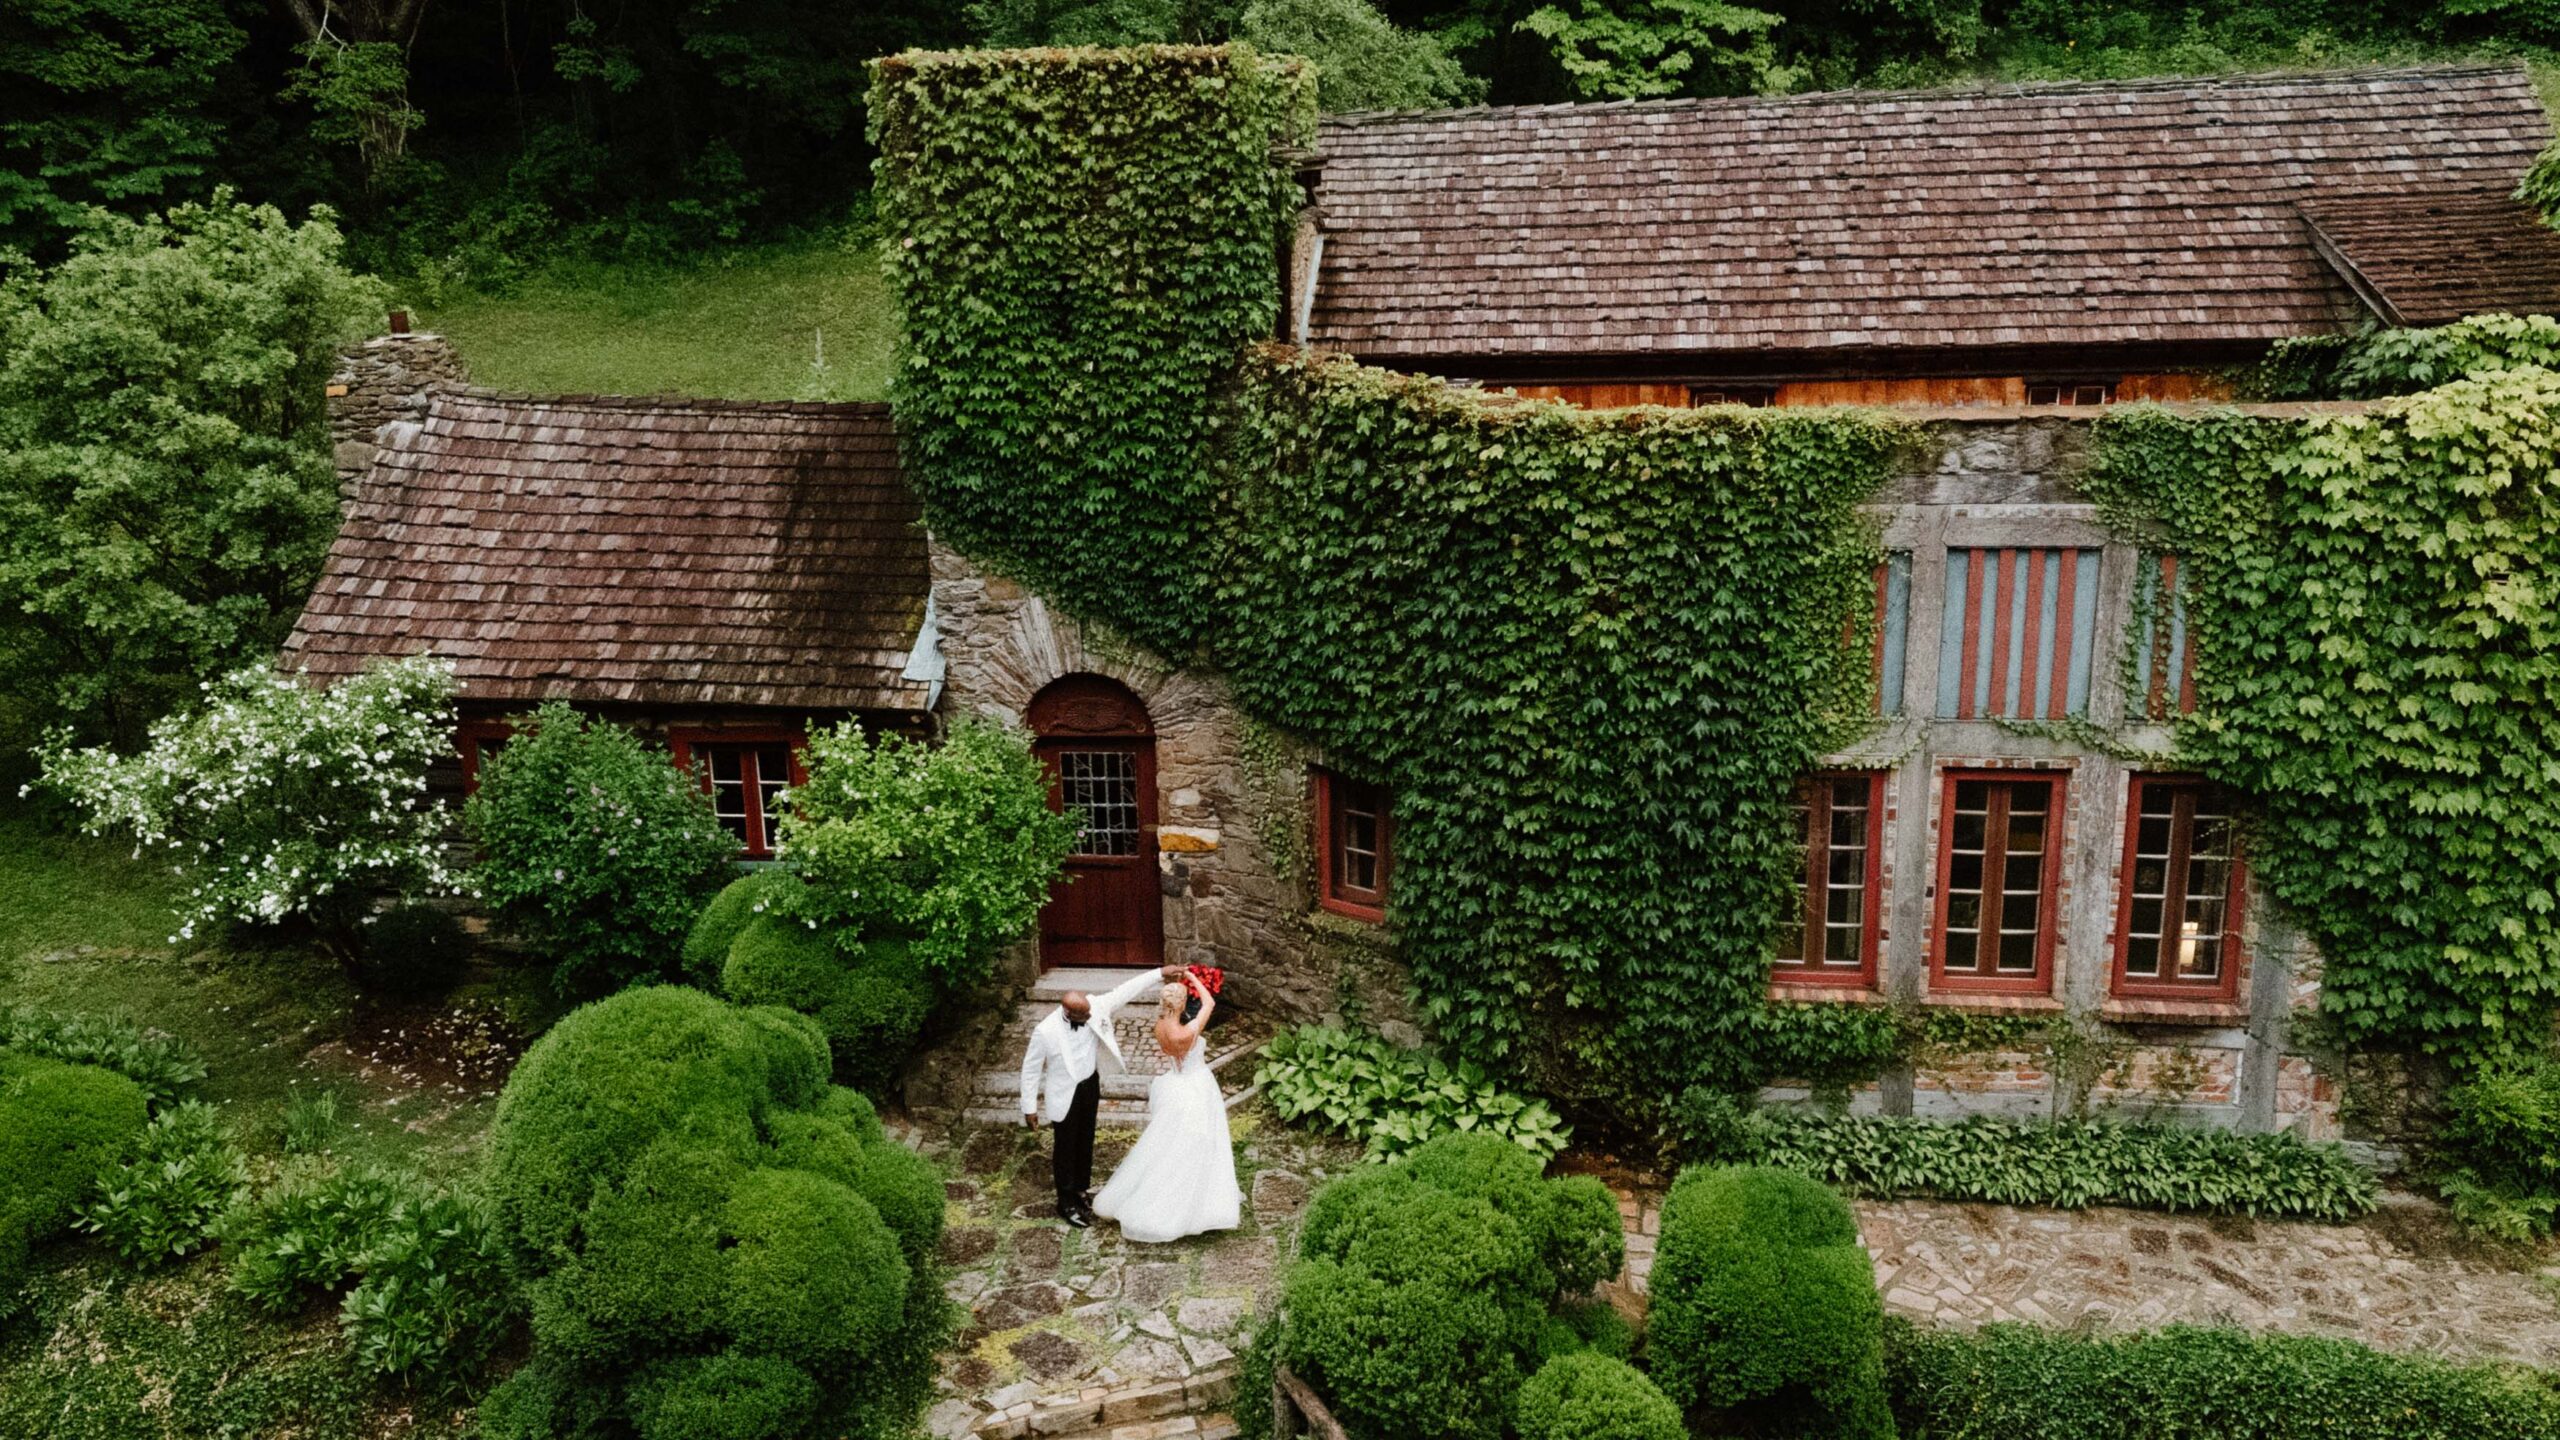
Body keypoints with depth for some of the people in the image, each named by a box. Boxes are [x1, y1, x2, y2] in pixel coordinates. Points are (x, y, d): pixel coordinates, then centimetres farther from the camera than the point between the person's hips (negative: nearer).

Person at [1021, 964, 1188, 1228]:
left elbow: (1125, 991, -13)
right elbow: (1031, 1069, -18)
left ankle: (1081, 1186, 44)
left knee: (1086, 1139, 23)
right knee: (1066, 1147, 11)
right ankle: (1067, 1204, 27)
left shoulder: (1094, 1009, -19)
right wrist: (1029, 1107, -12)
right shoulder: (1045, 1031, -30)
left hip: (1091, 1085, 5)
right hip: (1065, 1095, -5)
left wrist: (1160, 973, -18)